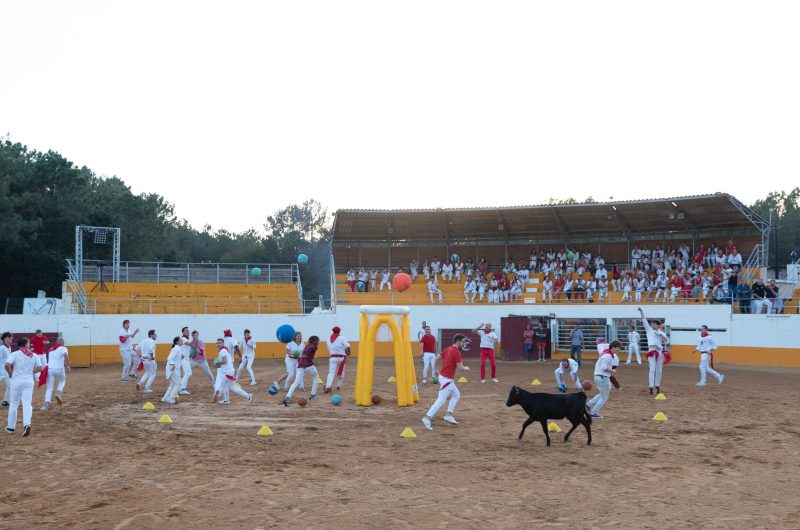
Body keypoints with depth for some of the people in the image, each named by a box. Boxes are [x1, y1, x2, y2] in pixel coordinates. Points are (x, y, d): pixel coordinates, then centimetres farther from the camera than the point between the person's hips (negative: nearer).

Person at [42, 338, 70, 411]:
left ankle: (46, 405, -10)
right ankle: (58, 393, 2)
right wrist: (68, 366, -10)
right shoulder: (63, 348, 5)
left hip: (50, 368, 3)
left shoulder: (51, 349, 21)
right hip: (59, 369, -3)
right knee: (62, 381, 28)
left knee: (49, 388, 5)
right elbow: (66, 355, -15)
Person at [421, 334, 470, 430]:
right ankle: (427, 418, -18)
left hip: (442, 375, 10)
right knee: (441, 400, -11)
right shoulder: (457, 352, -16)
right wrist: (466, 368, 4)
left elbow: (437, 358, 12)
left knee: (456, 395, 21)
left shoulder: (447, 349, 9)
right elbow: (460, 367, -18)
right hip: (447, 379, -10)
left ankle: (449, 415, 15)